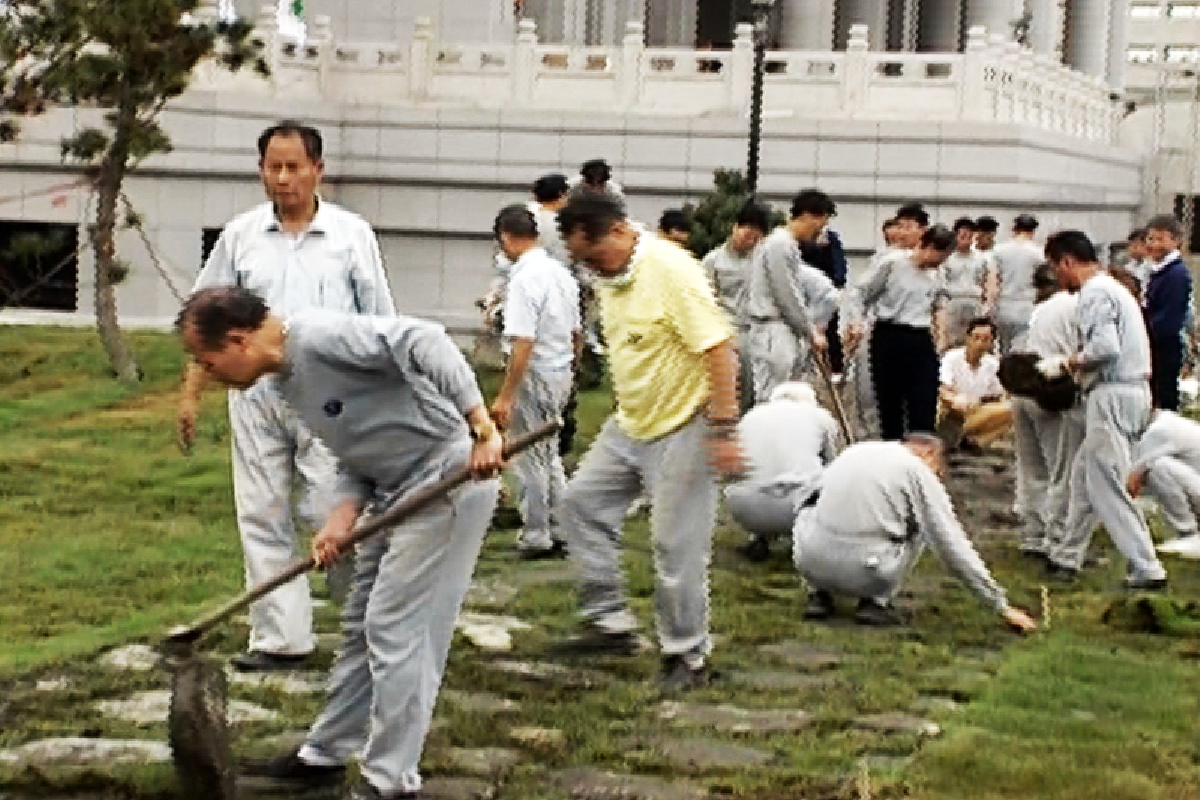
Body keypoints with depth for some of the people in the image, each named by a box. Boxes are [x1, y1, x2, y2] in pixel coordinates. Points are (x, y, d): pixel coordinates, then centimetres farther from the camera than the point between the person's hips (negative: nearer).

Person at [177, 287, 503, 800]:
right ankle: (323, 756, 31)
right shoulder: (283, 380, 9)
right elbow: (356, 455, 11)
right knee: (362, 627, 18)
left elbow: (423, 342, -31)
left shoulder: (322, 336, -21)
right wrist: (342, 519, -7)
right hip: (397, 490, 10)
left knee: (396, 630, -6)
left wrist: (481, 428, -36)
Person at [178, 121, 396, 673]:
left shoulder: (351, 233, 0)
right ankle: (281, 638, 14)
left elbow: (378, 321, 2)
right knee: (262, 517, 5)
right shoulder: (240, 236, 5)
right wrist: (191, 393, 6)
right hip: (256, 395, 3)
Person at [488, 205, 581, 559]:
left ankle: (536, 536, 13)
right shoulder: (562, 273, 5)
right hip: (561, 373, 8)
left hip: (535, 375, -8)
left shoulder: (524, 278, -20)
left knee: (530, 459, 4)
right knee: (549, 454, 20)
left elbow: (523, 344, -24)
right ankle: (561, 528, 23)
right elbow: (577, 334, 13)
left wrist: (505, 397, -22)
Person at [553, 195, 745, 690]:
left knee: (677, 545, -4)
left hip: (680, 429, -9)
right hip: (630, 424, 9)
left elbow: (718, 348, -25)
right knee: (583, 501, 8)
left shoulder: (671, 271, -22)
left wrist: (724, 429, -27)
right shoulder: (609, 276, 5)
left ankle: (687, 656, 10)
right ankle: (612, 622, 14)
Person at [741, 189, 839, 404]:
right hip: (773, 336, -10)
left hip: (785, 334, 10)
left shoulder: (788, 244, 16)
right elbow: (787, 299, -16)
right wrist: (812, 333, -7)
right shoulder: (781, 245, -14)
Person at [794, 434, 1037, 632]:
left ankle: (819, 594, 18)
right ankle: (876, 601, 9)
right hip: (865, 576, -3)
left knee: (809, 511, 34)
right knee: (918, 526, 22)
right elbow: (956, 549, 4)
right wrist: (1002, 607, 10)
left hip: (811, 564, 4)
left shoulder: (856, 451, 19)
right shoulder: (921, 474, 6)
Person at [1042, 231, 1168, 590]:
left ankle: (1147, 569, -8)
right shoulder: (1112, 288, 20)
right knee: (1084, 475, 18)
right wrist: (1084, 364, 10)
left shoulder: (1094, 293, -13)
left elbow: (1106, 346, -24)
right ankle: (1066, 557, 26)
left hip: (1113, 395, -11)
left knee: (1106, 485, -7)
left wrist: (1077, 361, -7)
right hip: (1131, 389, 11)